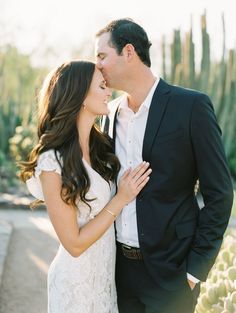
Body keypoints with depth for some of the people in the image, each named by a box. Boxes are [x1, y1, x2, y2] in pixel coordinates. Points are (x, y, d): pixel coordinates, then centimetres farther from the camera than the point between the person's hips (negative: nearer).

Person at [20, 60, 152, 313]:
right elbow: (74, 244, -19)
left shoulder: (100, 147, -1)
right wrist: (121, 199, -18)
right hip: (77, 282, -7)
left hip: (109, 272, 7)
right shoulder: (53, 162, -22)